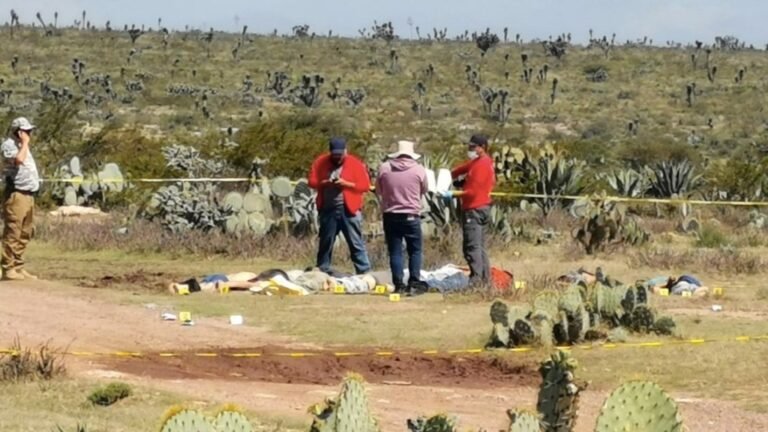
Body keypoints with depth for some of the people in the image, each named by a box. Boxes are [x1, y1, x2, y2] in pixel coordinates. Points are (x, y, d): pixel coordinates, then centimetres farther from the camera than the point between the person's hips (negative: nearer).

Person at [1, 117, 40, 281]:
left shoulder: (22, 147, 21)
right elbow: (18, 160, -27)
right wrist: (25, 143, -17)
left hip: (28, 195, 10)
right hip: (16, 195, -10)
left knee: (24, 234, 11)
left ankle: (18, 267, 16)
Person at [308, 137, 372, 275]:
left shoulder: (355, 164, -1)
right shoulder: (321, 162, 7)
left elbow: (365, 186, -4)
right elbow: (312, 181, 6)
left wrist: (346, 184, -16)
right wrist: (324, 183, -14)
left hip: (348, 210, -3)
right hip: (327, 209, 3)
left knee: (356, 243, -4)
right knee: (325, 242, 11)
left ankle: (365, 273, -4)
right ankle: (322, 273, 20)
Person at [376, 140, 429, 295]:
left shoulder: (384, 168, -3)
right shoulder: (419, 169, -5)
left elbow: (378, 191, 9)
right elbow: (424, 191, 8)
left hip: (390, 215, 1)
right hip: (411, 216, -1)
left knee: (395, 251, 6)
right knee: (415, 251, 8)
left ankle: (399, 284, 3)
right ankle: (414, 284, 1)